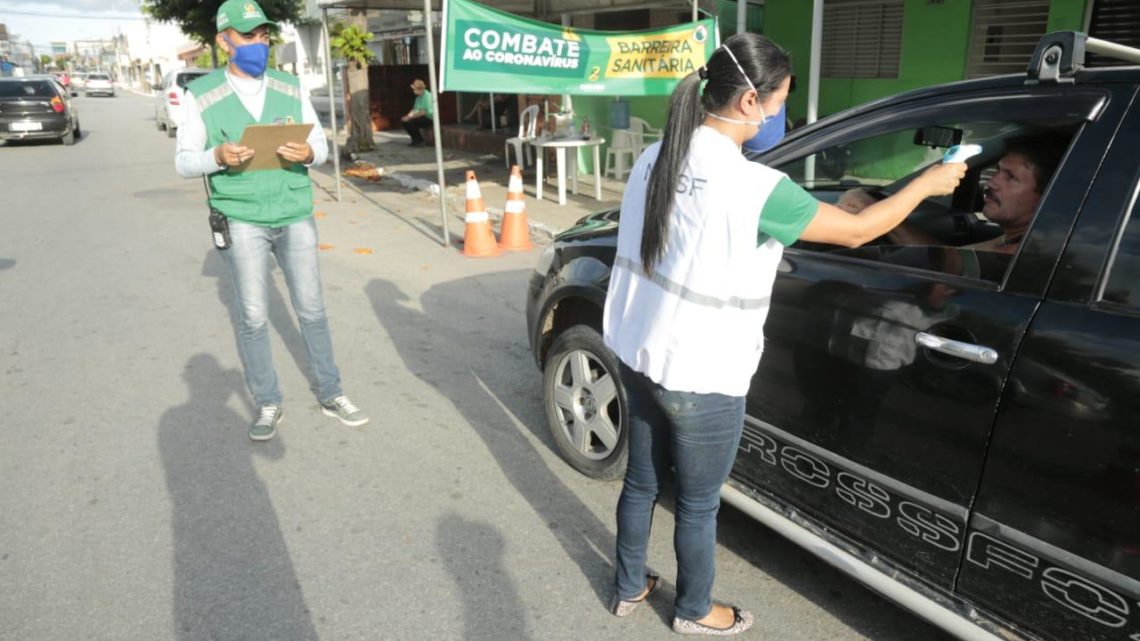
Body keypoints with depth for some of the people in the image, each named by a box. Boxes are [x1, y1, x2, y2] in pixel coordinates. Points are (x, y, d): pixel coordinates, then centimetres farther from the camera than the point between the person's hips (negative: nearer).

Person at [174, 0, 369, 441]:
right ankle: (268, 405, 18)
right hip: (242, 219, -2)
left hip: (296, 215, 2)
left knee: (311, 309, 9)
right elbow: (184, 161, 0)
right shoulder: (201, 95, -2)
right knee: (252, 317, 3)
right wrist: (217, 156, -21)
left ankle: (330, 395, 22)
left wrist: (309, 153, -16)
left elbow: (321, 145, 7)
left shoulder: (291, 89, 5)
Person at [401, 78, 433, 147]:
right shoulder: (419, 97, 12)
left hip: (429, 118, -9)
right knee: (404, 121, -1)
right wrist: (408, 116, -7)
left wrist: (410, 117, -19)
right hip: (422, 117, 9)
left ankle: (420, 141, -9)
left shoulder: (427, 96, -17)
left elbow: (423, 112, -23)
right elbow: (415, 109, 13)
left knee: (411, 122, -25)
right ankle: (415, 140, 8)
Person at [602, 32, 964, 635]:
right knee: (697, 503, 16)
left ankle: (628, 587, 45)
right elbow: (857, 230, -11)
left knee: (641, 481, 24)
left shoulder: (654, 159, -1)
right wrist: (929, 182, 6)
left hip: (637, 356, 7)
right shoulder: (752, 186, -23)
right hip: (700, 380, -7)